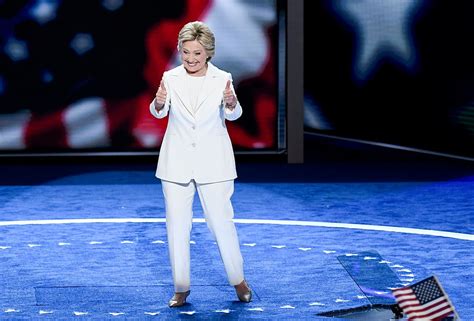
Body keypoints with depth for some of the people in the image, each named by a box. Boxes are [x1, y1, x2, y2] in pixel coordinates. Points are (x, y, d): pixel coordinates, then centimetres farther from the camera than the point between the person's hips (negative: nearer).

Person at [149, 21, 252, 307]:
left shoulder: (222, 79, -5)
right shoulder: (171, 78, -3)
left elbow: (233, 115, -17)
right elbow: (159, 113, -15)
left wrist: (231, 103, -39)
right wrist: (159, 103, -38)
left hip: (213, 162, -1)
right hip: (177, 162, 1)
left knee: (221, 220, 2)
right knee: (177, 225, 6)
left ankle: (238, 279, 21)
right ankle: (181, 287, 17)